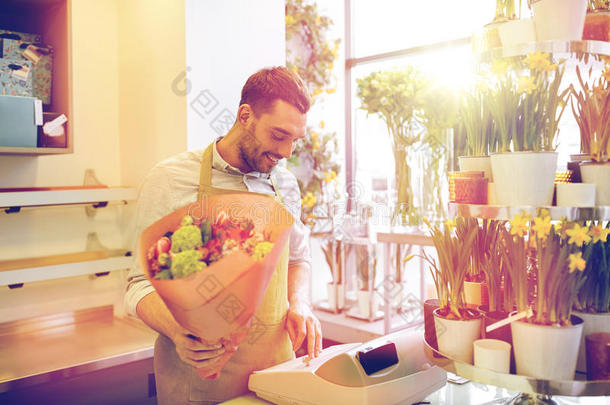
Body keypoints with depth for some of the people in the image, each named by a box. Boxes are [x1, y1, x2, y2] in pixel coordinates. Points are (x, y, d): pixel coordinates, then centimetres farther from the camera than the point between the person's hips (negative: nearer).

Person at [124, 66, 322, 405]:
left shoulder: (285, 185, 4)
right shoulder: (169, 179, -10)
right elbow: (143, 285, -9)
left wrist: (298, 304, -3)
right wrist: (178, 333, -27)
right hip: (198, 372, -4)